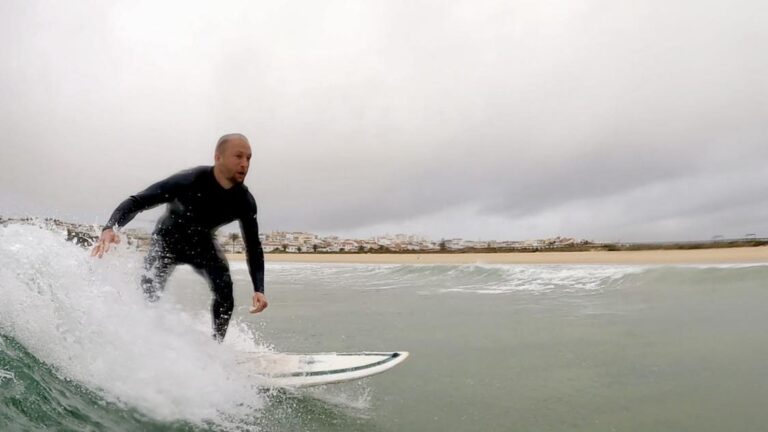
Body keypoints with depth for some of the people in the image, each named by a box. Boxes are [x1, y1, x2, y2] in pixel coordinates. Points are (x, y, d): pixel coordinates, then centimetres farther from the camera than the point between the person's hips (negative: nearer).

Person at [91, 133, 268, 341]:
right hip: (168, 240, -2)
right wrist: (110, 228, -49)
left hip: (202, 244, 2)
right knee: (148, 294, -12)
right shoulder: (189, 182, -32)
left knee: (225, 291, -21)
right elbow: (137, 201, -29)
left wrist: (259, 289, -27)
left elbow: (253, 246, -15)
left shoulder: (244, 201, -21)